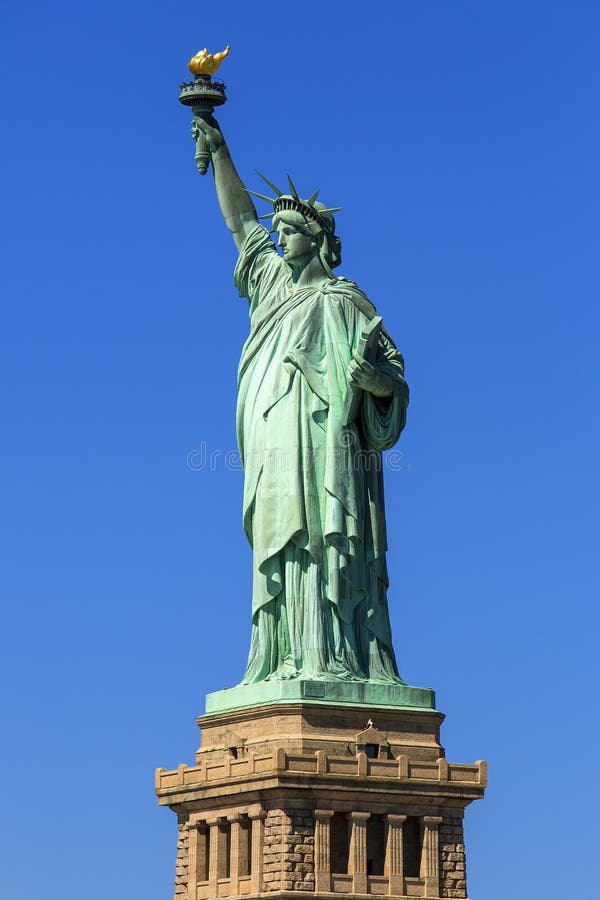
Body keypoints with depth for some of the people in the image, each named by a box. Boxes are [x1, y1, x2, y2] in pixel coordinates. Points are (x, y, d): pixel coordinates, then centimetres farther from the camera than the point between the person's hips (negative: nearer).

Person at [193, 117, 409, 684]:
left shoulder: (340, 301, 3)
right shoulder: (273, 281, 22)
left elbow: (392, 372, 0)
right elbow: (240, 220, 30)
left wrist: (376, 379, -23)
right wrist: (218, 151, 30)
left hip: (322, 441, -6)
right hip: (275, 450, 6)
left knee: (320, 544, -16)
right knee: (283, 549, -1)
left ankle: (334, 660, -23)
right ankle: (288, 662, -6)